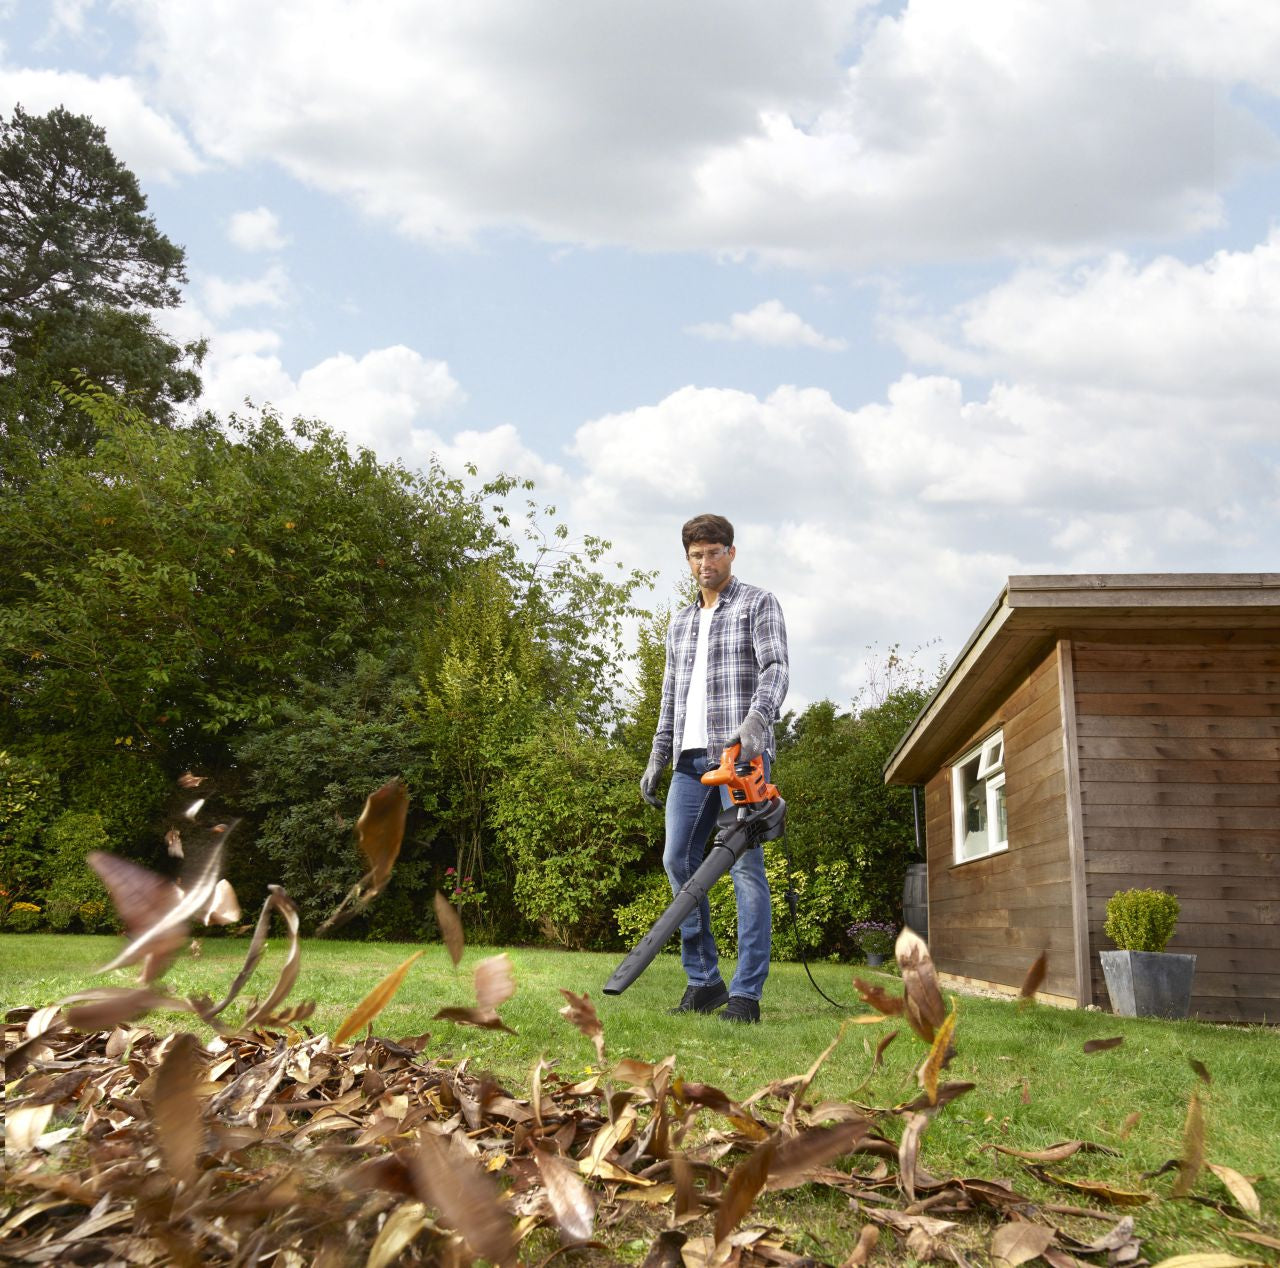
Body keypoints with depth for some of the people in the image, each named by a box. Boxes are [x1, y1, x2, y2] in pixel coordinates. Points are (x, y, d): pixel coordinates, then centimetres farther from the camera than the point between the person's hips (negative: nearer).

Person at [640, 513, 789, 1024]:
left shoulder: (759, 604, 4)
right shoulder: (679, 623, 22)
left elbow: (776, 669, -10)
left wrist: (756, 718, -29)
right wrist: (656, 761, 15)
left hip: (740, 751, -6)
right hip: (691, 758, 6)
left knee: (745, 864, -9)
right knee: (678, 861, 0)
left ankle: (746, 993, -8)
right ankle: (703, 981, 10)